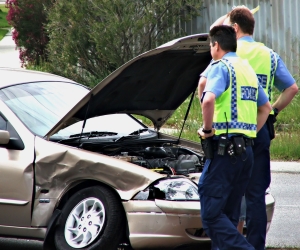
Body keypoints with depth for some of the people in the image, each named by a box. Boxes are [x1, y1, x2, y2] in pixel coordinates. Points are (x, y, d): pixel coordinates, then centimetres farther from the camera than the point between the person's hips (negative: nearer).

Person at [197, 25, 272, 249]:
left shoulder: (221, 67, -7)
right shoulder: (248, 69, 20)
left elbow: (209, 99, -26)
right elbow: (266, 107, 30)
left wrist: (207, 128, -12)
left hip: (224, 149, -9)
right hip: (246, 150, 9)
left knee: (212, 215, -9)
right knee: (229, 215, 12)